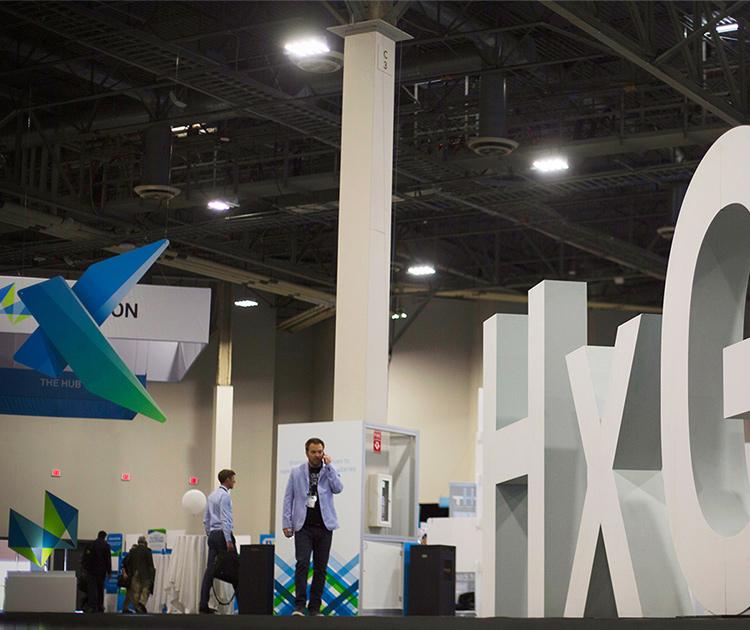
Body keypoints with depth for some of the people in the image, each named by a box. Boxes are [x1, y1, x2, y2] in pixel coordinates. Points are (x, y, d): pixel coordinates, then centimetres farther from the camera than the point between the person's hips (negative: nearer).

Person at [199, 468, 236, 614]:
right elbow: (225, 520, -17)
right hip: (223, 534, -9)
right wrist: (228, 541, -19)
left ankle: (203, 605, -3)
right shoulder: (224, 496, -11)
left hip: (212, 535, 9)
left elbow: (206, 519, 21)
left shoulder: (212, 495, 17)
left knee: (210, 568, 2)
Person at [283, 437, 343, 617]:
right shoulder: (296, 472, 8)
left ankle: (315, 607, 8)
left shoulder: (329, 471, 9)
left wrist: (329, 466, -9)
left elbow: (338, 488, -9)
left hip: (324, 526, 1)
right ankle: (299, 605, -14)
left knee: (321, 568, 3)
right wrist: (286, 523, 0)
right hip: (303, 526, -1)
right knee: (302, 564, -14)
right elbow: (288, 498, 7)